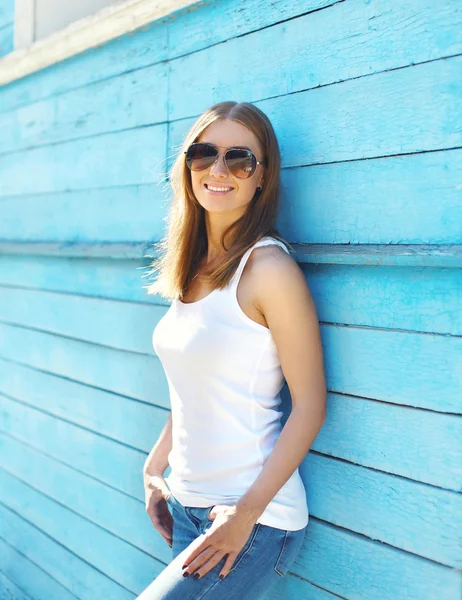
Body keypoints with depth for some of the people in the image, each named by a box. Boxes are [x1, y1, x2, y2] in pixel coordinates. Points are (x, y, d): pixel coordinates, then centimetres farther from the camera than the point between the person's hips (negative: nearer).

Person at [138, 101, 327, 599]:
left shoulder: (268, 267, -16)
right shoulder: (194, 266, 6)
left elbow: (309, 405, -15)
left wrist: (247, 512, -17)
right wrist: (154, 471, 12)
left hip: (257, 520, -6)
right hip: (187, 507, 6)